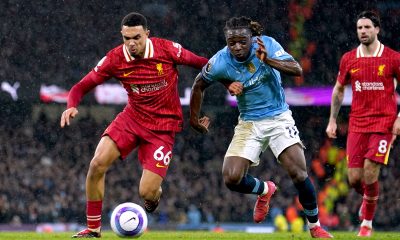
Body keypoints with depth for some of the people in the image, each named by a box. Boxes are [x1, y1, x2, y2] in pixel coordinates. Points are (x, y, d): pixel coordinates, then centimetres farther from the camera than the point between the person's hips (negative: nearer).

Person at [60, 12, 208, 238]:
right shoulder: (115, 59, -12)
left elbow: (201, 63, -4)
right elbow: (82, 86, -8)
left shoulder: (167, 49, -17)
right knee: (97, 164, -17)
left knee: (147, 193, -12)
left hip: (163, 125, -3)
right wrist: (72, 107, -28)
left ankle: (156, 193, 30)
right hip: (132, 117, 3)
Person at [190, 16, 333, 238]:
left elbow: (297, 70, -24)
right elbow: (199, 85, 3)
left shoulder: (267, 45, -17)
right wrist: (194, 118, 10)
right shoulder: (220, 63, -15)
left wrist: (268, 60, -39)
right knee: (232, 179, -13)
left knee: (299, 174, -14)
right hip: (249, 123, 1)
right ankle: (265, 190, 22)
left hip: (278, 118, -1)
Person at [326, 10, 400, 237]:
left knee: (370, 172, -14)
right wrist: (332, 120, 12)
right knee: (354, 178, -3)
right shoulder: (349, 59, 5)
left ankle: (367, 223, 4)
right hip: (357, 123, 3)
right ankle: (369, 198, 33)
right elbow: (339, 89, 17)